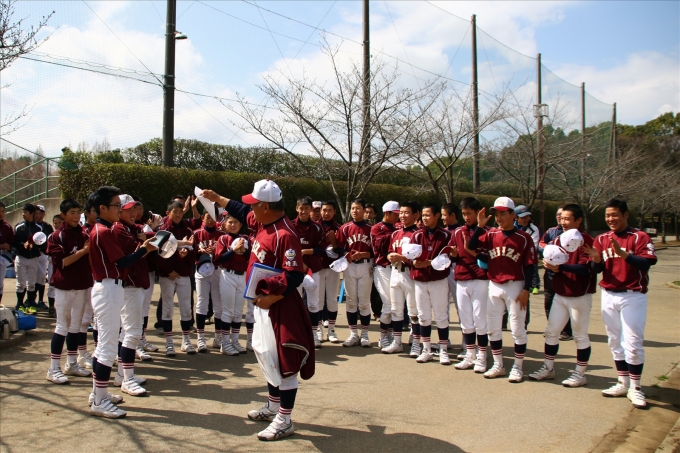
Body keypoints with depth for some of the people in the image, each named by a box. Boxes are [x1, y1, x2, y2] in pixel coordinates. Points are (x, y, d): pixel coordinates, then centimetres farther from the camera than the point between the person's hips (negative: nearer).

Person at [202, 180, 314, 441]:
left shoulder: (286, 235, -23)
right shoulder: (265, 224, 6)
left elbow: (294, 277, -27)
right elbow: (241, 212, 27)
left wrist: (271, 298, -25)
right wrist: (217, 198, 29)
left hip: (280, 307, -10)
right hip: (263, 304, 10)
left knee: (285, 362, 0)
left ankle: (285, 421, 11)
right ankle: (273, 407, 37)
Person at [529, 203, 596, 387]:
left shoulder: (585, 240, -13)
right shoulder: (558, 239, 9)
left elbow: (585, 268, -23)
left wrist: (560, 266, -32)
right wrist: (551, 266, -13)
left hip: (580, 296, -7)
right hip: (560, 294, 7)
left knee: (580, 335, 5)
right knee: (551, 331, 10)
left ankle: (580, 374, 17)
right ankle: (548, 368, 23)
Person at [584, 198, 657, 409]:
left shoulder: (640, 237, -6)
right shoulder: (601, 239, 8)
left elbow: (647, 262, -21)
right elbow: (597, 269, 4)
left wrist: (623, 253, -32)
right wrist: (596, 259, -17)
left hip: (633, 297, -5)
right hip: (608, 296, 5)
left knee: (633, 342, -5)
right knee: (615, 341, 11)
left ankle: (635, 388, 7)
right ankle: (623, 383, 22)